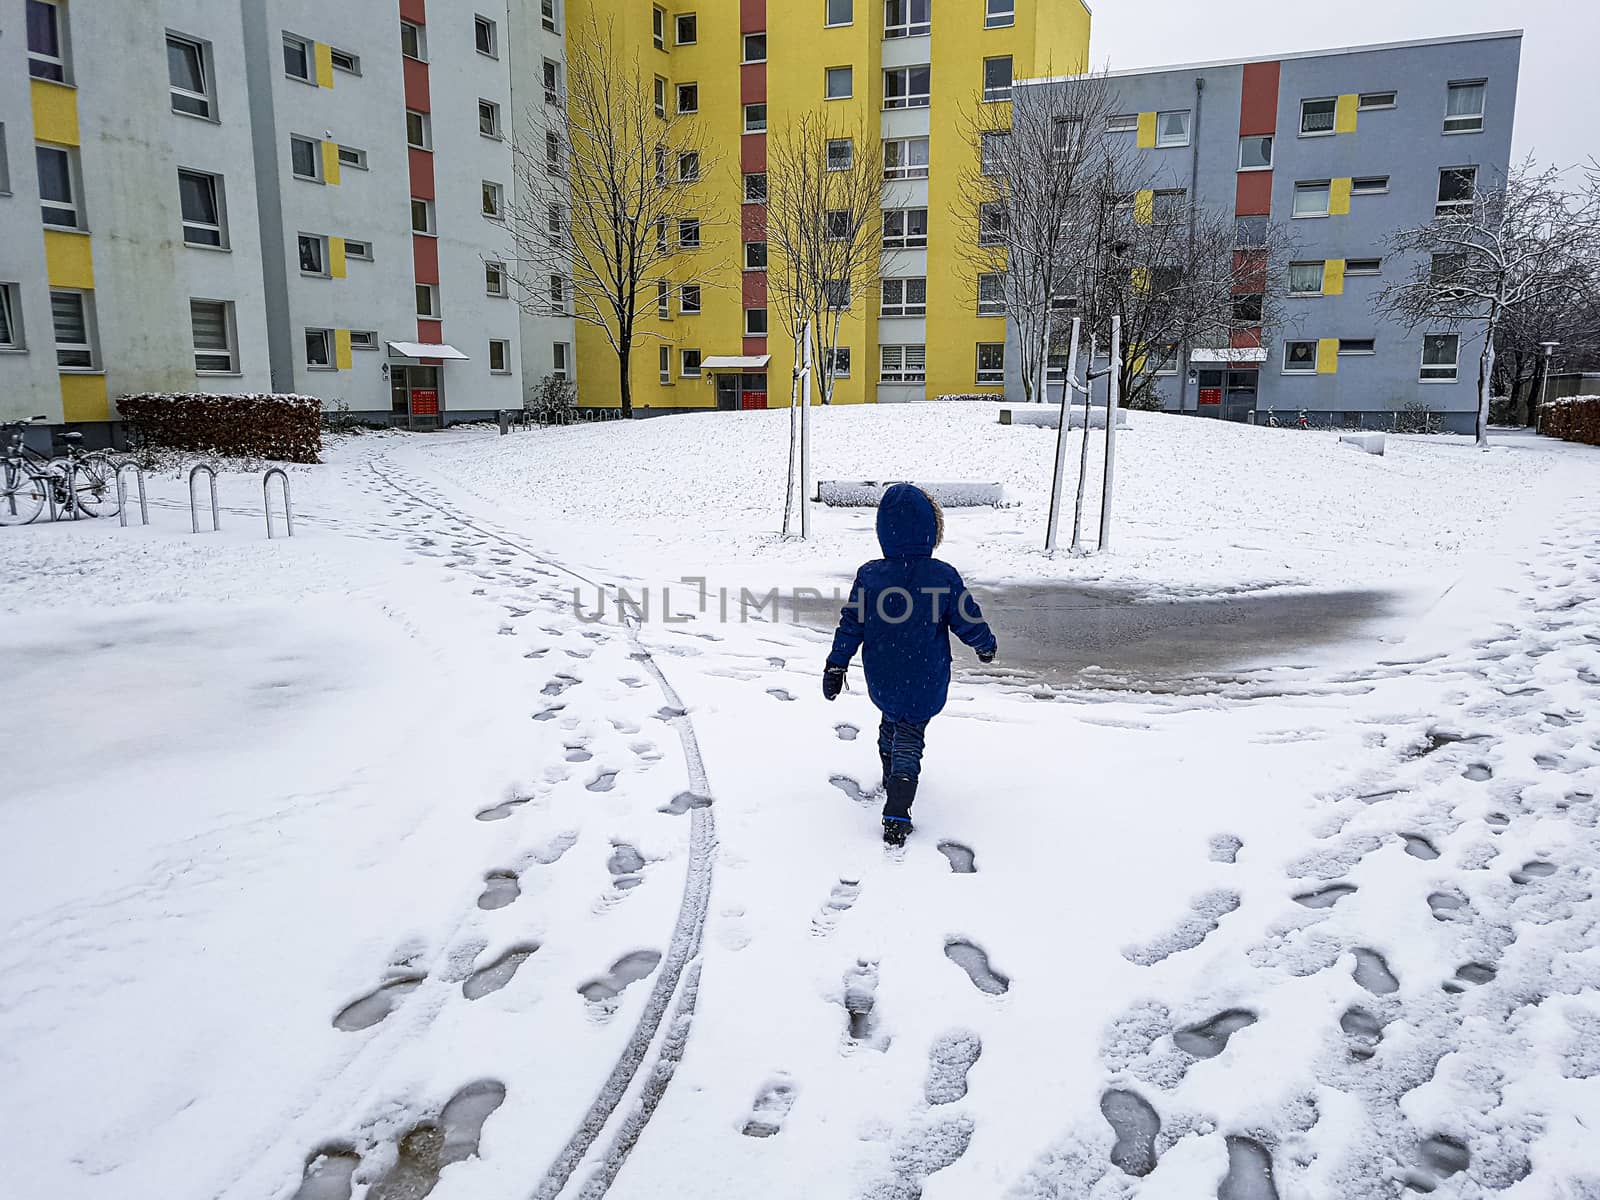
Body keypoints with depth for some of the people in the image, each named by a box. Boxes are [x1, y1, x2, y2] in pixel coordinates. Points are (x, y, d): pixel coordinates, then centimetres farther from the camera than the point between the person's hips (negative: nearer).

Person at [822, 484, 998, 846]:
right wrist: (986, 644, 14)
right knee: (909, 738, 7)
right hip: (925, 685, -2)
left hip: (881, 682, 2)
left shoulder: (869, 575, -12)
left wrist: (836, 666, 4)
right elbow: (968, 620, -6)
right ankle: (897, 815, -6)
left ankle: (891, 776, 50)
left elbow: (851, 625, -6)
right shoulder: (944, 577, -17)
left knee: (891, 722, 28)